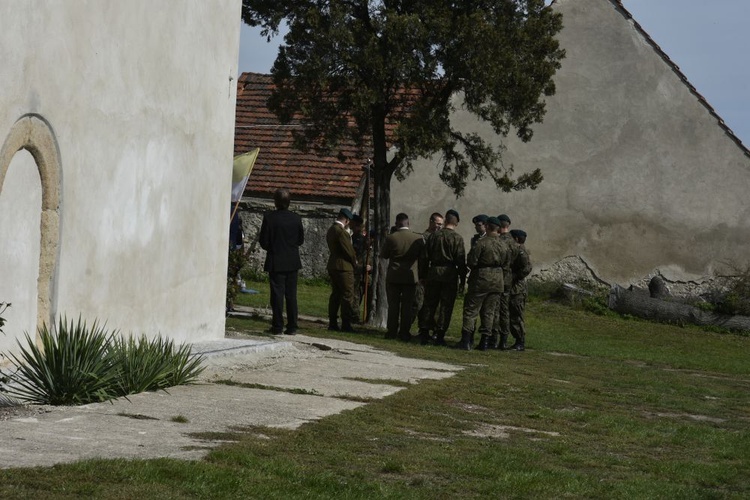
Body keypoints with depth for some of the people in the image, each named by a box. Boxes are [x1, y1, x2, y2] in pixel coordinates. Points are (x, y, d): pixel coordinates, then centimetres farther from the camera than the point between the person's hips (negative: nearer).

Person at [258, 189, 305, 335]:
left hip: (276, 262, -3)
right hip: (292, 262, 3)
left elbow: (263, 241, -9)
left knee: (277, 294, 2)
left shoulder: (269, 217, -12)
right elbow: (301, 240, 6)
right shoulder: (296, 218, -2)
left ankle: (278, 325, 2)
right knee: (291, 294, 8)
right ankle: (292, 326, 8)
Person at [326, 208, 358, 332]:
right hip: (344, 266, -10)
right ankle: (345, 324, -5)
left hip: (332, 266, 10)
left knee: (335, 294, 13)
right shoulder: (341, 231, -18)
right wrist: (355, 262, 1)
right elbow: (349, 250, -17)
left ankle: (332, 323, 14)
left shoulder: (331, 230, 12)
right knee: (347, 295, -5)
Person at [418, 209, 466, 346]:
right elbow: (461, 261, -7)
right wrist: (462, 279, -1)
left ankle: (424, 333, 12)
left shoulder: (434, 235, 5)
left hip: (433, 273, 3)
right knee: (446, 306, 1)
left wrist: (423, 275, 14)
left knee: (430, 304, 12)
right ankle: (439, 336, -2)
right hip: (450, 273, -3)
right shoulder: (457, 238, -5)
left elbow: (425, 257, 7)